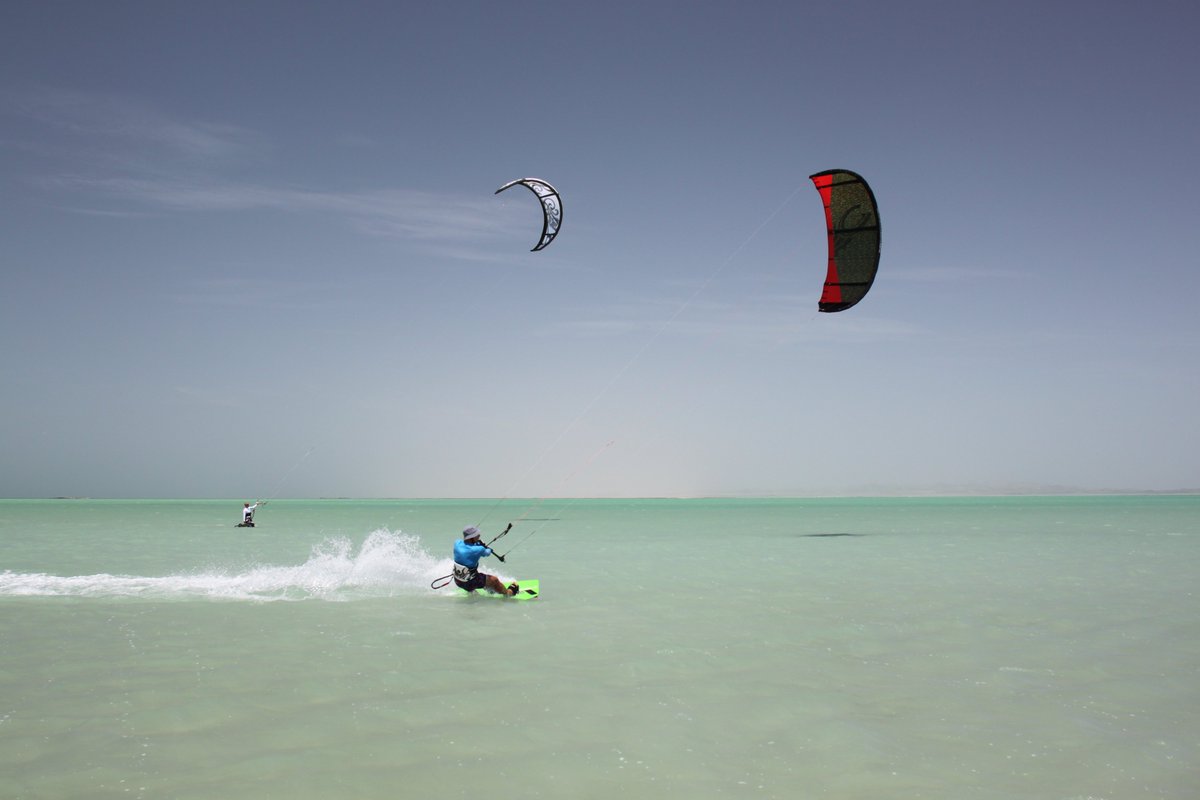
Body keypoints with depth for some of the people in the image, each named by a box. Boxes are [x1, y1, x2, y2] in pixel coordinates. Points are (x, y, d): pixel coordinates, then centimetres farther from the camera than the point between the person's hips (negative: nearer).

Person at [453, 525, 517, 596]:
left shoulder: (457, 543, -13)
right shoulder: (478, 550, -26)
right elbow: (487, 552, -2)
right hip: (469, 583, -6)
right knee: (494, 580, 11)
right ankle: (508, 593, 35)